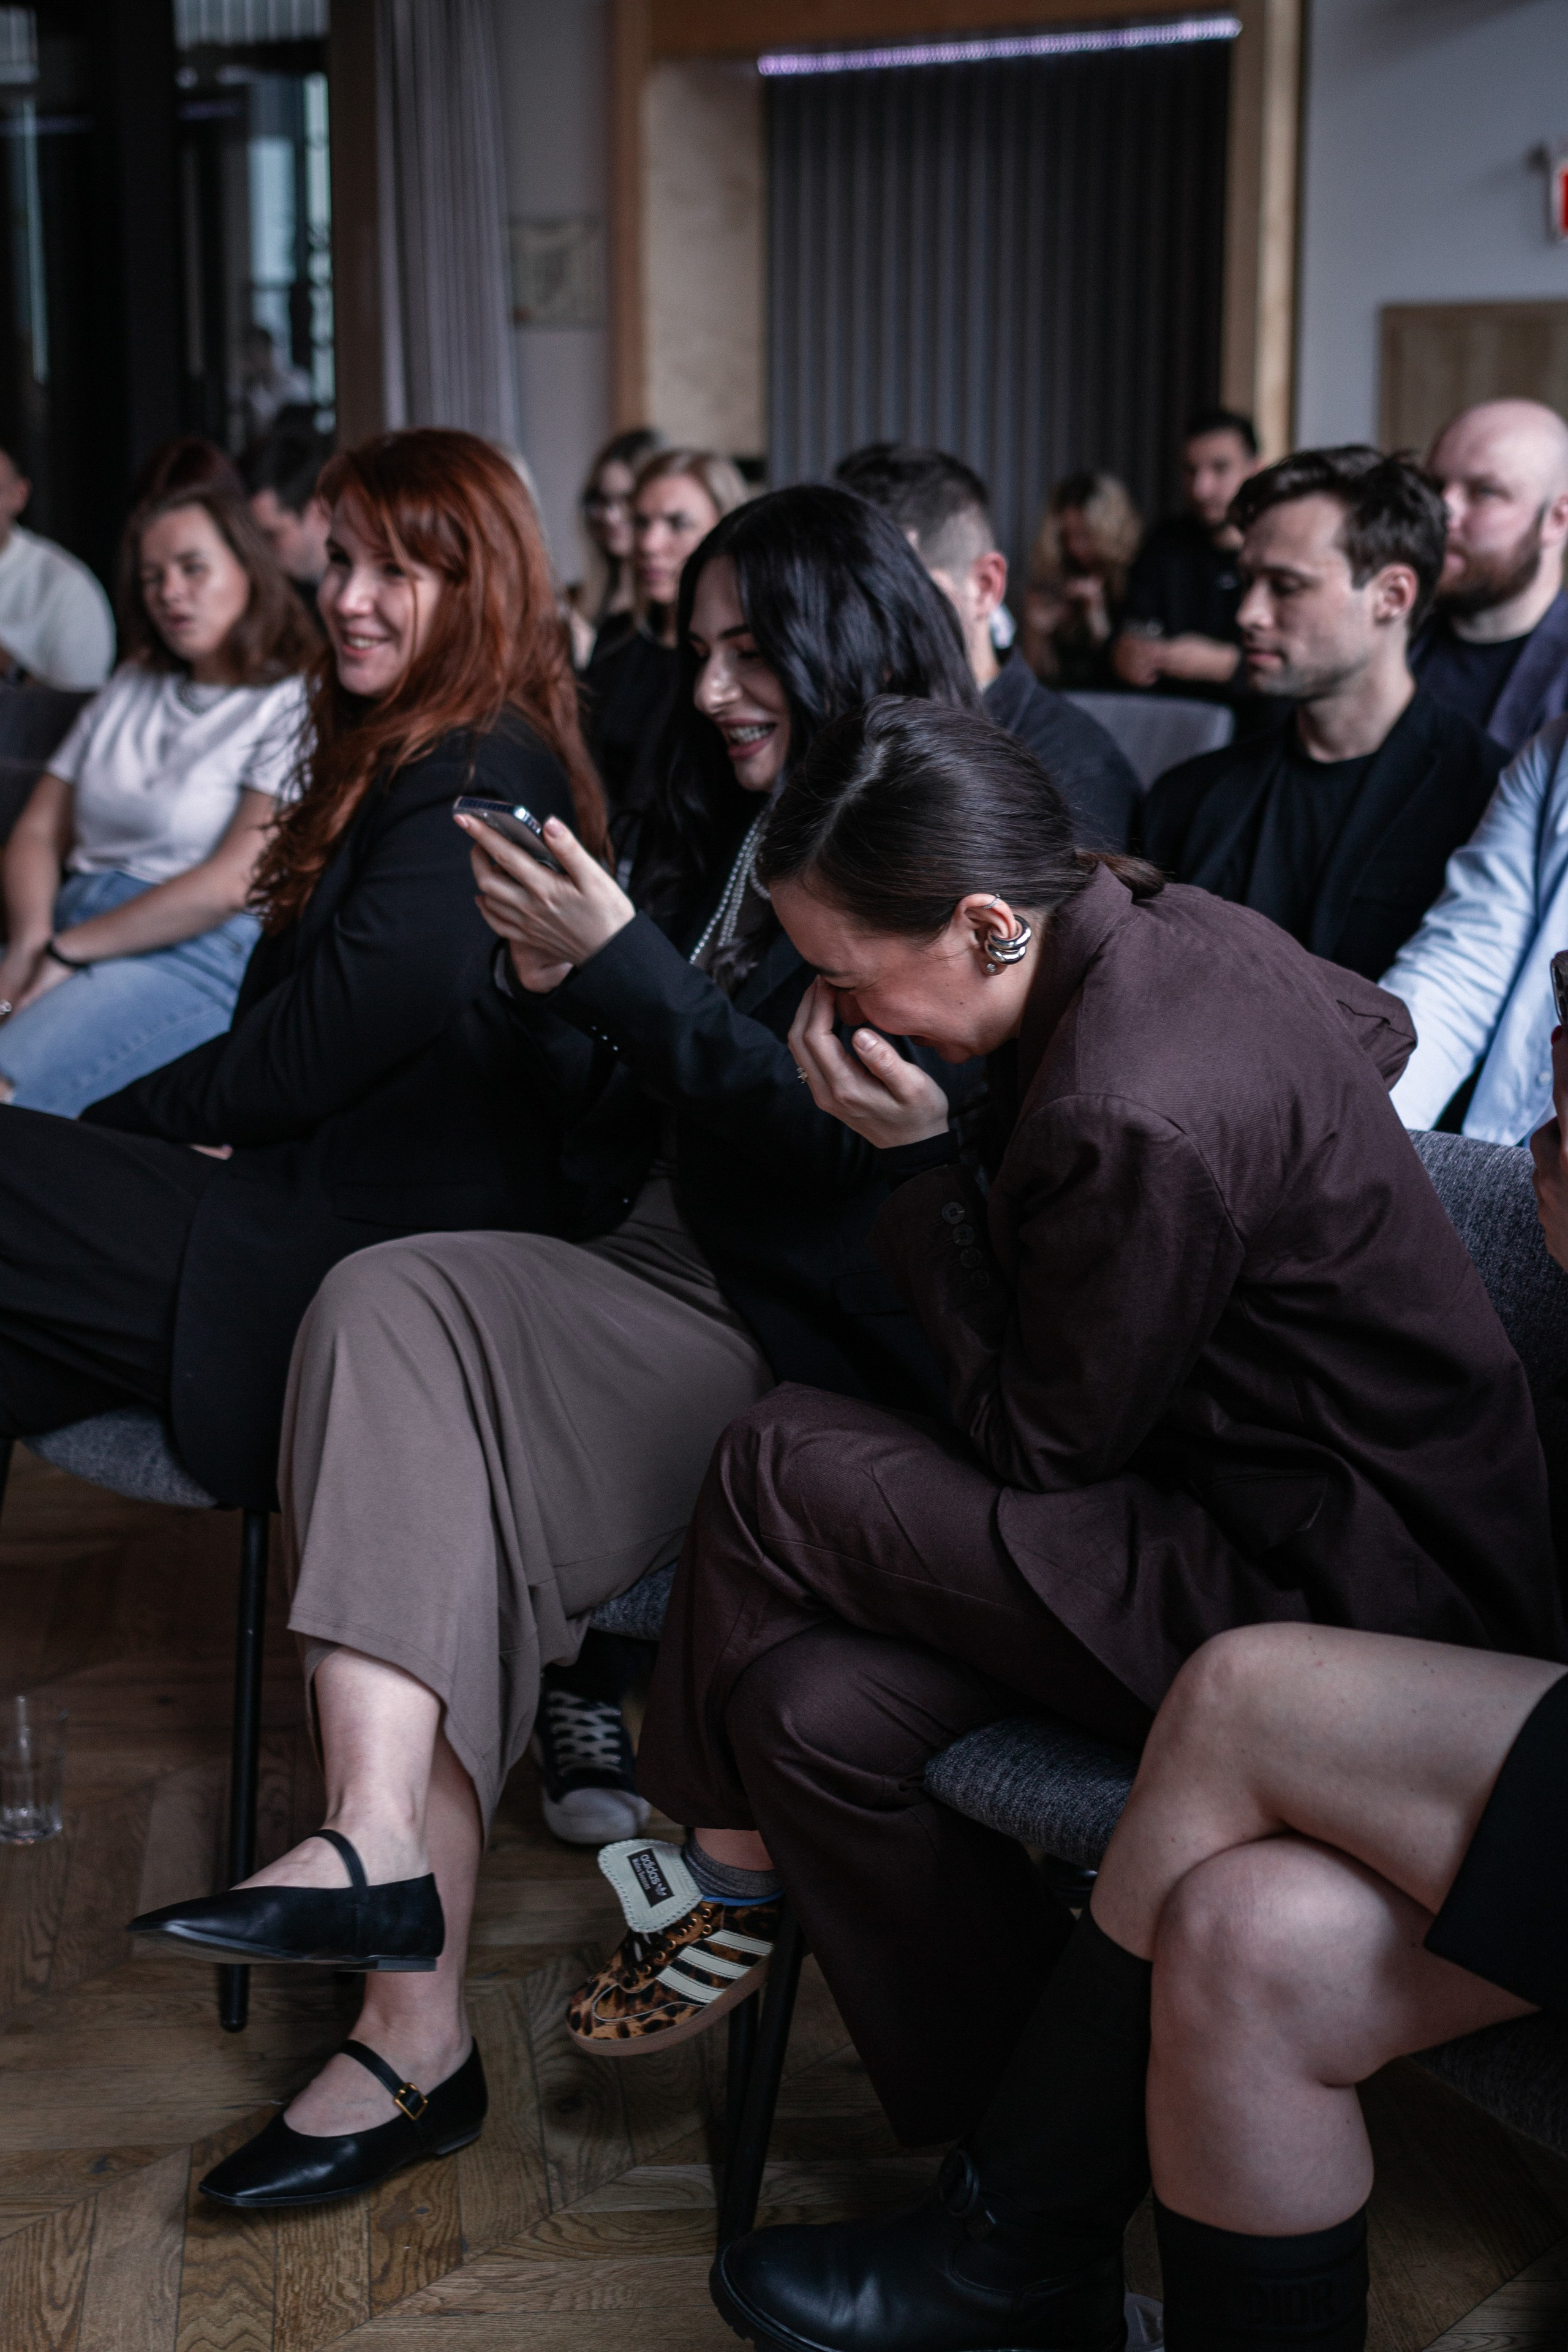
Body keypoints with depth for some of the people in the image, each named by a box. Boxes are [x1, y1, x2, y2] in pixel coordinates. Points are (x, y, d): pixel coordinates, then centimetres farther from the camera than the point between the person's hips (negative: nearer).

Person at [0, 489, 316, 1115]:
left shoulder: (295, 706, 0)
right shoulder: (131, 689, 23)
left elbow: (234, 882, -10)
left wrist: (64, 953, -8)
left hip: (196, 954, -6)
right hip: (62, 933, 6)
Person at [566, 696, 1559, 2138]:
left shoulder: (1132, 1124, -30)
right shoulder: (1174, 928, 0)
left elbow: (1033, 1448, -16)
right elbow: (1378, 1028, 23)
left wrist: (920, 1159, -12)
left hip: (1349, 1607, -10)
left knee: (778, 1468, -12)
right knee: (816, 1710, -2)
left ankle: (729, 1876, 12)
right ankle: (1021, 2126, 13)